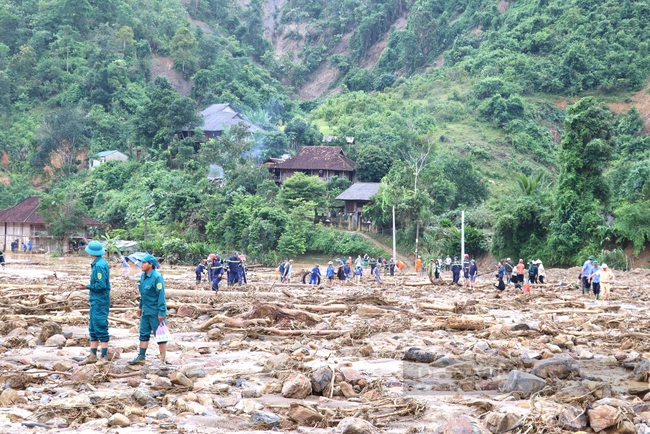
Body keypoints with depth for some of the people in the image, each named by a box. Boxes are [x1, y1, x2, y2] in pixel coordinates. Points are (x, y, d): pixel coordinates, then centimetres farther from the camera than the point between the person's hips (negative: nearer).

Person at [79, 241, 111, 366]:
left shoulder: (100, 265, -18)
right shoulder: (96, 264, 12)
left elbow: (101, 285, -23)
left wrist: (88, 287, -9)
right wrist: (91, 297, 16)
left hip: (100, 302, -10)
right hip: (95, 301, 10)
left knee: (101, 328, -6)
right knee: (93, 329, 13)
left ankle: (104, 357, -2)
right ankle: (92, 356, 18)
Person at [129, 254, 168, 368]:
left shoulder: (157, 277, -19)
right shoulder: (143, 276, 6)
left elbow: (161, 295, -19)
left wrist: (161, 312, -21)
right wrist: (140, 307, 19)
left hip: (155, 312, -8)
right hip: (146, 311, 8)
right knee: (144, 334, 14)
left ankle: (163, 360, 4)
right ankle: (141, 357, 25)